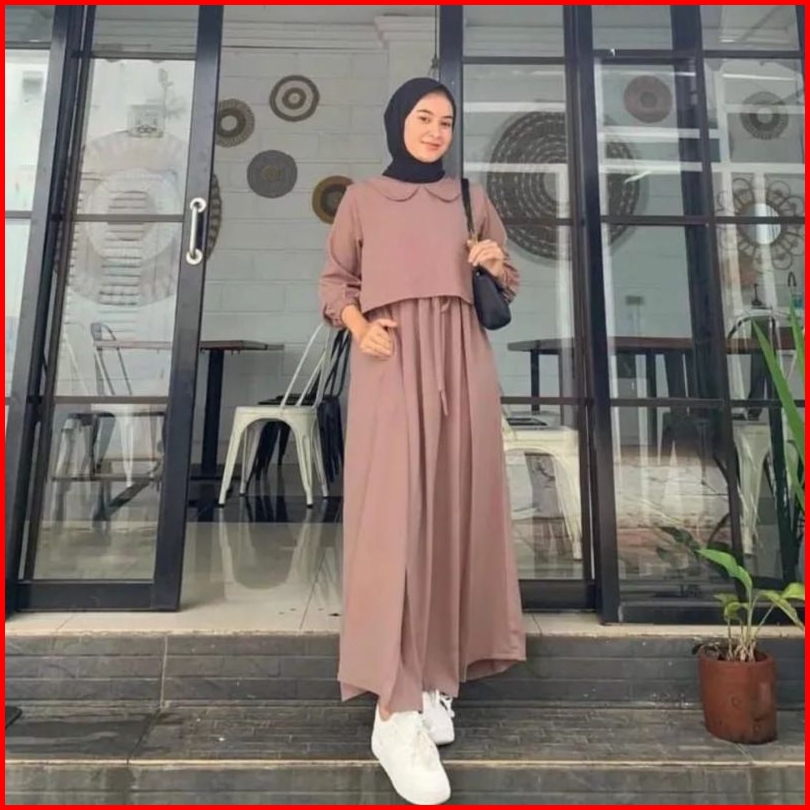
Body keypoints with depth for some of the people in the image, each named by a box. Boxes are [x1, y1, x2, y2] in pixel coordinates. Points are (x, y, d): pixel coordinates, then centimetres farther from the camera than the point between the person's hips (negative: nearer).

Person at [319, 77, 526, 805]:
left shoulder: (471, 198, 20)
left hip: (461, 364, 3)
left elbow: (507, 288, 21)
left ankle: (437, 675, 15)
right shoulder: (362, 199, 14)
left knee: (455, 510, 0)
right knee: (394, 514, -13)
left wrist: (494, 265, -1)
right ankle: (396, 711, -7)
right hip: (391, 367, -2)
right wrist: (358, 325, -8)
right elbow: (334, 280, 11)